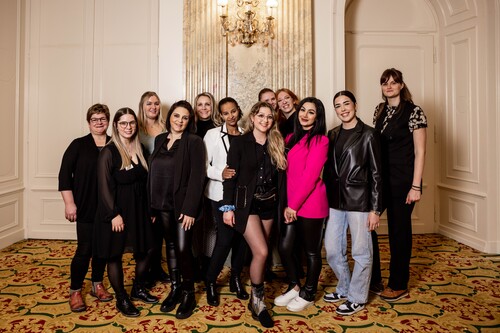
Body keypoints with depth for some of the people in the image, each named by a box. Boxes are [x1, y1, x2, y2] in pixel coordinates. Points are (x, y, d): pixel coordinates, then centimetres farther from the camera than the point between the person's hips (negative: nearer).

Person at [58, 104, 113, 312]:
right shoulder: (79, 145, -1)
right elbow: (64, 175, -3)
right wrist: (69, 203, -9)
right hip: (86, 208, -3)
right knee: (84, 249, 1)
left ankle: (97, 285, 30)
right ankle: (75, 291, 19)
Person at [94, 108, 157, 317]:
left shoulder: (139, 149, 7)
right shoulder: (109, 152, -11)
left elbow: (144, 180, 9)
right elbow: (104, 186, -14)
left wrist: (148, 208, 7)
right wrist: (114, 215, -17)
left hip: (138, 208, 6)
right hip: (116, 210, -6)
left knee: (146, 249, 11)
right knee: (115, 255, 6)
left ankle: (138, 289, 33)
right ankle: (121, 299, 23)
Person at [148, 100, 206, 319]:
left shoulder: (194, 141, -7)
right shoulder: (160, 140, 10)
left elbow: (197, 177, -12)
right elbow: (152, 173, 9)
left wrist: (190, 209, -18)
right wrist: (152, 205, 6)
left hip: (183, 204, -5)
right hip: (163, 204, 5)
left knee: (183, 248, -4)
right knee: (170, 245, 13)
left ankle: (188, 294, 15)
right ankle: (175, 288, 28)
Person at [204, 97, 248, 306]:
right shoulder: (213, 134, -1)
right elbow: (204, 165, -6)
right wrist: (220, 173, -22)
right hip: (221, 194, -3)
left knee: (242, 237, 6)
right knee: (225, 239, -7)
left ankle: (236, 279, 27)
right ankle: (210, 282, 15)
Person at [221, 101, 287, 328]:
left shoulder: (276, 144, 6)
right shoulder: (240, 142, -5)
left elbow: (280, 177, 9)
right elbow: (230, 175, -8)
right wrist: (228, 207, -12)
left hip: (268, 205, 4)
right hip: (246, 203, -4)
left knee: (258, 252, 11)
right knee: (261, 252, -13)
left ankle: (255, 299, 30)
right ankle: (258, 299, 9)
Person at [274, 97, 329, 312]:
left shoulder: (320, 140, -9)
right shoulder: (291, 138, 12)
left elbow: (310, 176, -15)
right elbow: (288, 171, 11)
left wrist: (294, 205, -13)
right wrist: (288, 204, 4)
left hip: (310, 204, -6)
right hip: (291, 204, 6)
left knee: (311, 252, 8)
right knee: (284, 248, 7)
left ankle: (308, 294, 28)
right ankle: (294, 286, 32)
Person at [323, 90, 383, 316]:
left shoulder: (368, 134, -4)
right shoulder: (332, 135, 11)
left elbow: (376, 174, -6)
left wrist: (375, 209, -9)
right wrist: (325, 199, 11)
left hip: (359, 200, -5)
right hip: (335, 200, 5)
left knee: (361, 252, 6)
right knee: (332, 250, 11)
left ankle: (357, 298, 24)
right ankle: (344, 289, 34)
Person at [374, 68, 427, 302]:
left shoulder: (413, 111, -8)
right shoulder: (380, 110, 10)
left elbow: (419, 151, -10)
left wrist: (416, 186, -15)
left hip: (403, 179, -5)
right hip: (383, 178, 5)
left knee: (399, 229, 4)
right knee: (394, 227, 10)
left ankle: (399, 286, 20)